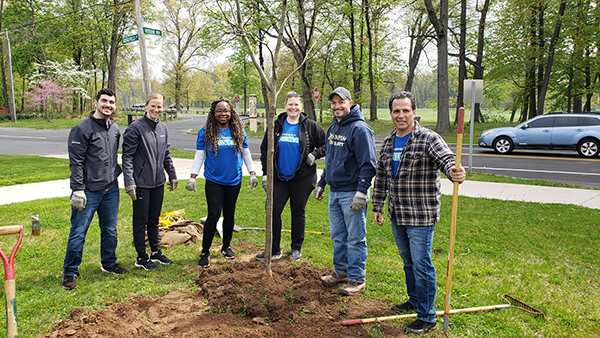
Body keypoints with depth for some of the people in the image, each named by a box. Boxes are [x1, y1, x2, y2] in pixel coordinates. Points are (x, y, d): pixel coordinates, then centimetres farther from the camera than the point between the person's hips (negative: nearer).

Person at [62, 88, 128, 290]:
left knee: (110, 230, 15)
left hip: (111, 190, 6)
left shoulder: (115, 129, 11)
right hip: (88, 192, -6)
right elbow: (76, 162, -12)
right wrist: (78, 190, -16)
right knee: (78, 232, 0)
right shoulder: (82, 129, -10)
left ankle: (109, 263, 32)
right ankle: (70, 272, 13)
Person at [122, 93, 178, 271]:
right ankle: (142, 257, 16)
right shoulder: (136, 127, -11)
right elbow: (127, 156, -12)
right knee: (141, 220, 4)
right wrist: (129, 182, -18)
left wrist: (172, 175, 18)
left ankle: (155, 252, 29)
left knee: (154, 219, 17)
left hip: (158, 182, 6)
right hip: (141, 183, -6)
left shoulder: (163, 128, 9)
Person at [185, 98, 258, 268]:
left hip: (234, 180, 3)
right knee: (214, 214, -8)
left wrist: (252, 173, 10)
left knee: (229, 214, 11)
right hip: (213, 180, -3)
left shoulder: (239, 131, 4)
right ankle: (205, 252, 3)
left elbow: (245, 153, 12)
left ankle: (226, 247, 28)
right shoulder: (205, 132, -2)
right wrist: (192, 177, -5)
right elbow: (199, 156, 0)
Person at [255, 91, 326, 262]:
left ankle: (296, 248, 24)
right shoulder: (276, 126, 5)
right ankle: (274, 250, 13)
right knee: (273, 211, -1)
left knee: (298, 212, 8)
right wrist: (265, 174, 5)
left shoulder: (310, 126, 0)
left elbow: (326, 144, 7)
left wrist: (315, 154, -10)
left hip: (302, 178, -2)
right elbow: (264, 150, 10)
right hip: (279, 178, 2)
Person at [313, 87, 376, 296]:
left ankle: (356, 279, 11)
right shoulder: (333, 128, 14)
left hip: (352, 193, -8)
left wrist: (362, 191, -22)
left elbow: (368, 164, -16)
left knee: (355, 238, 1)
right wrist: (321, 184, 22)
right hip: (334, 192, 8)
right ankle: (341, 271, 30)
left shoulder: (360, 129, -12)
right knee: (337, 236, 16)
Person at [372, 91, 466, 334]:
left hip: (421, 216, -7)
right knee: (408, 261, 20)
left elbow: (446, 158, -28)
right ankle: (414, 300, 39)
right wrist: (377, 206, 16)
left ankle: (427, 317, 12)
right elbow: (380, 177, 16)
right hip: (396, 215, 7)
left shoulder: (428, 139, -12)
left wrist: (454, 172, -51)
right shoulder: (388, 142, 9)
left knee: (421, 265, -1)